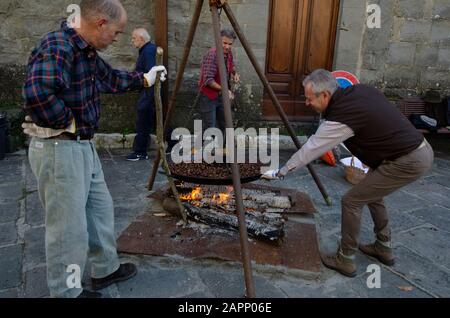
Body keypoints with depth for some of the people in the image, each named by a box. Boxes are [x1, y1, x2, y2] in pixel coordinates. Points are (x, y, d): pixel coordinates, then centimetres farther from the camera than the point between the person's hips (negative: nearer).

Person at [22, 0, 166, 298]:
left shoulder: (87, 50, 9)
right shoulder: (57, 47, -21)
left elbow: (110, 78, 27)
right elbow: (37, 94, -38)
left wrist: (143, 79, 31)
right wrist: (67, 122, -22)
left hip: (83, 145, 10)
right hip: (59, 148, -10)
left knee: (101, 208, 19)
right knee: (69, 227, 3)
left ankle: (106, 269, 38)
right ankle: (67, 292, 25)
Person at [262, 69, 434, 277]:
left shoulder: (340, 117, -20)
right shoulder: (359, 89, 4)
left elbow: (310, 150, -11)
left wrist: (281, 172, 2)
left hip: (407, 162, -10)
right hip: (421, 149, 10)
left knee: (352, 201, -2)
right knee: (372, 194, 24)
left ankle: (345, 261, 13)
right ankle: (383, 248, 38)